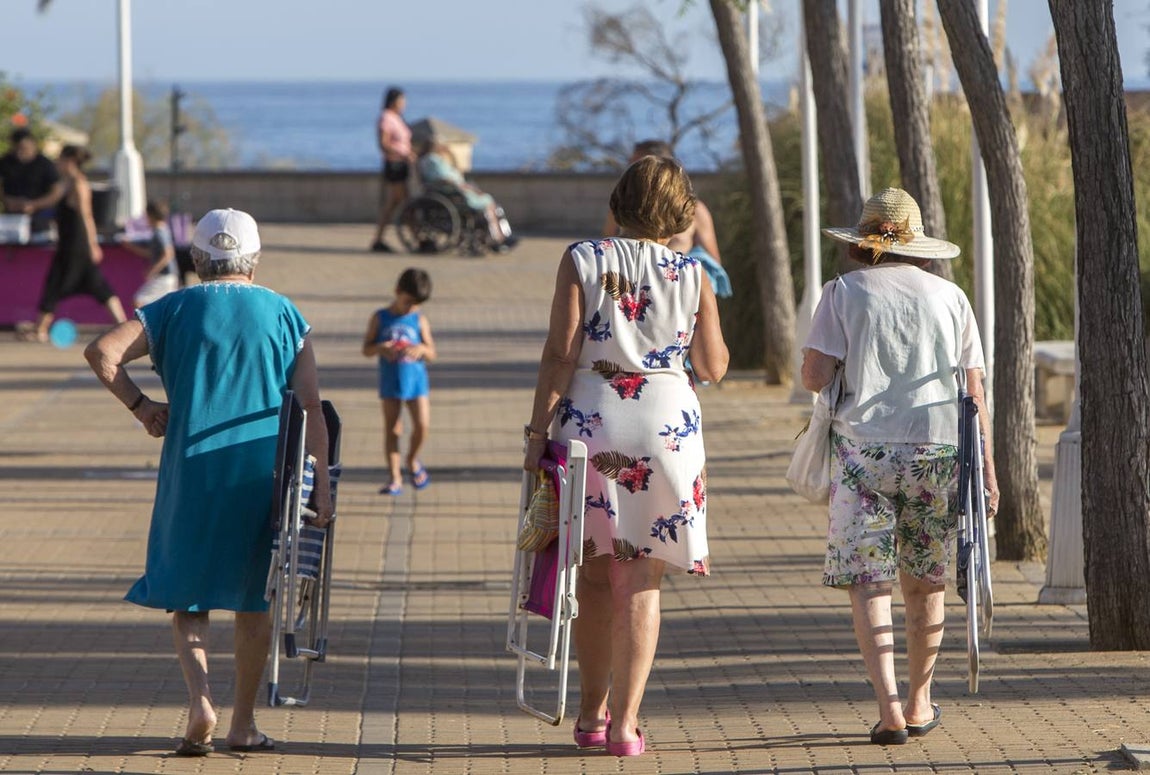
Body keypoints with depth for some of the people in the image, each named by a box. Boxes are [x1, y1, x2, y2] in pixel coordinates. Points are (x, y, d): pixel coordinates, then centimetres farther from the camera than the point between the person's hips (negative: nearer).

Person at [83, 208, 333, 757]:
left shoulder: (174, 310, 4)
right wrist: (321, 482, -1)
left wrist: (139, 405, 3)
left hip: (193, 466, -1)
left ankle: (200, 701, -11)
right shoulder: (284, 314, 6)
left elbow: (102, 352, -8)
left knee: (186, 591, 10)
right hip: (264, 468, 1)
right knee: (253, 597, 12)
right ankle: (243, 724, 14)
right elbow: (311, 407, -1)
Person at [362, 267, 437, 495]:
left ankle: (412, 460, 21)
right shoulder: (380, 318, 1)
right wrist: (381, 348, -19)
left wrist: (422, 349, -18)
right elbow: (366, 349, 2)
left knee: (422, 424, -9)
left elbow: (431, 354, 5)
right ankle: (395, 478, 8)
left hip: (416, 380, 0)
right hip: (390, 382, 0)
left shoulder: (419, 320, 4)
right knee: (392, 429, 2)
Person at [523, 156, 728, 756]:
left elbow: (561, 353, -6)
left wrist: (538, 431, -3)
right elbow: (713, 368, 11)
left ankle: (592, 712, 20)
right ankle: (624, 722, -2)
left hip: (589, 420, 0)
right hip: (666, 421, 0)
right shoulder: (692, 275, 2)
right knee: (642, 581, 3)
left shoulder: (582, 260, 0)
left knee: (595, 574, 13)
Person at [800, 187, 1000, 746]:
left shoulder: (844, 292, 2)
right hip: (937, 448, 2)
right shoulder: (950, 296, 8)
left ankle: (890, 708, -14)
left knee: (868, 583, -1)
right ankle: (920, 704, 26)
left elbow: (814, 376, -6)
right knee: (924, 580, 16)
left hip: (864, 448, -2)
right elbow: (974, 389, 5)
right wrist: (986, 466, 9)